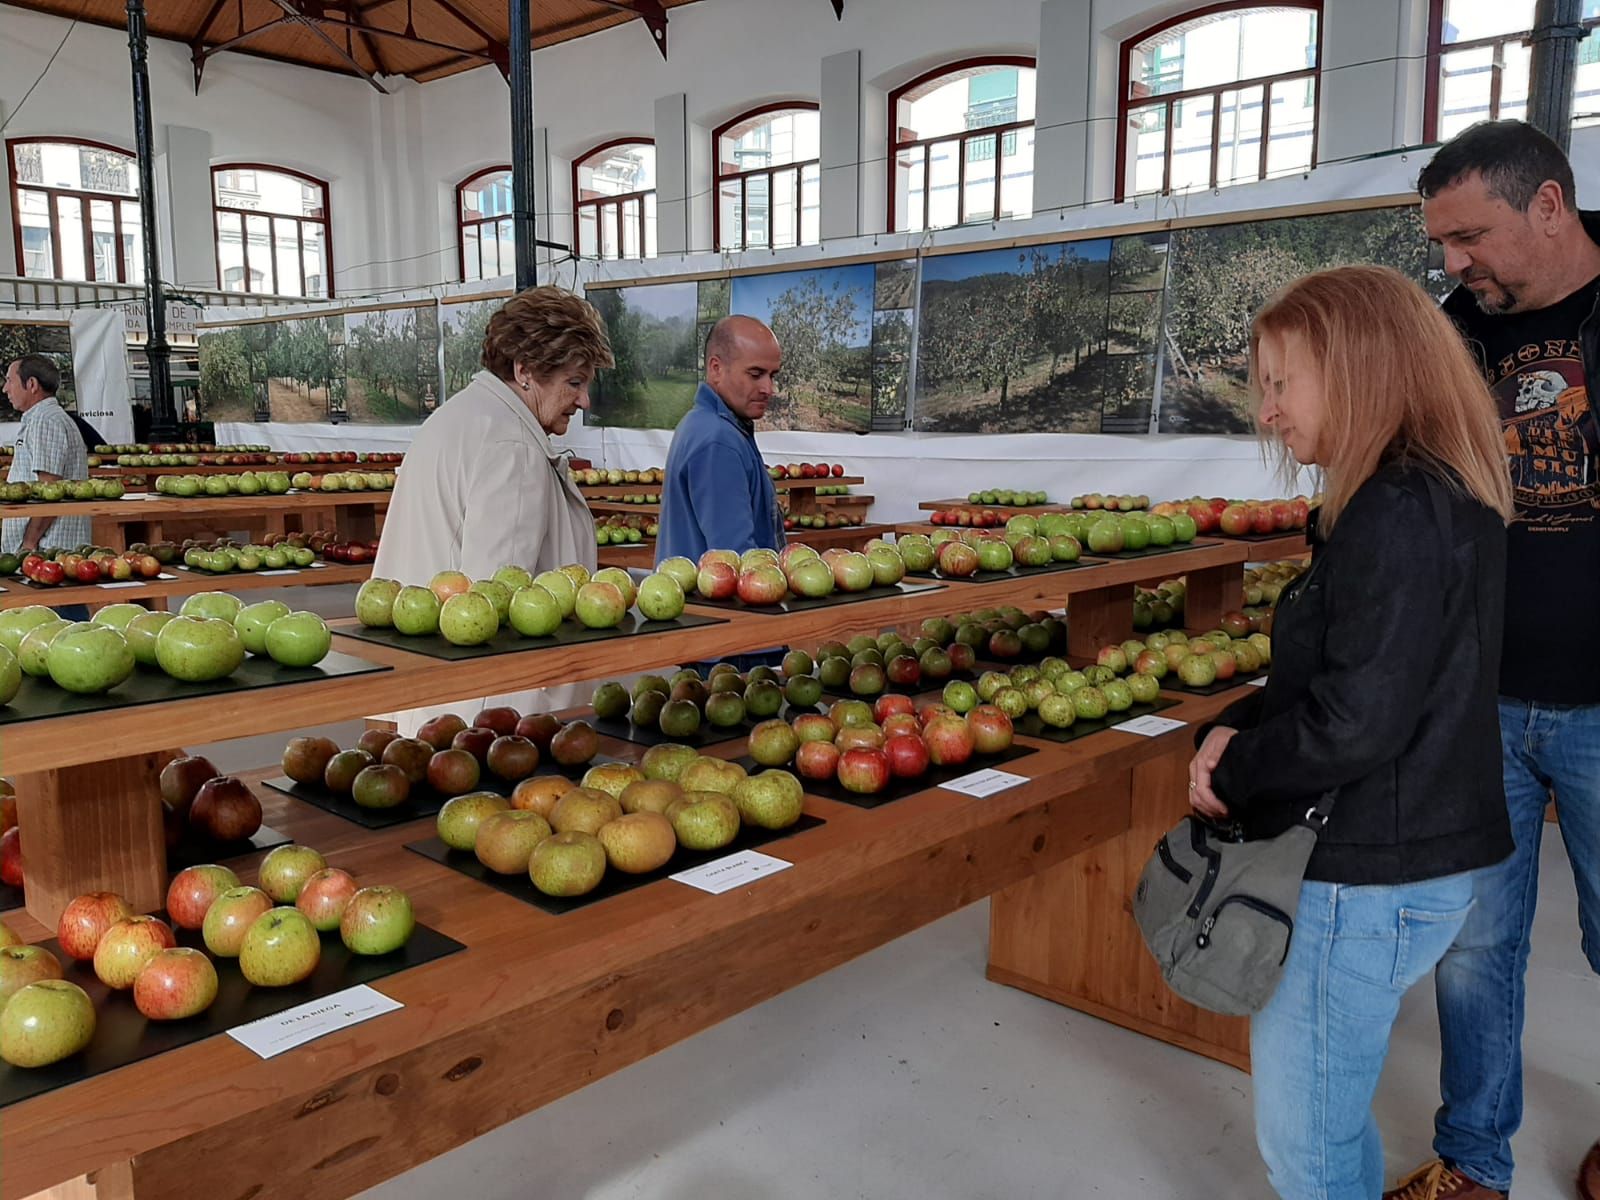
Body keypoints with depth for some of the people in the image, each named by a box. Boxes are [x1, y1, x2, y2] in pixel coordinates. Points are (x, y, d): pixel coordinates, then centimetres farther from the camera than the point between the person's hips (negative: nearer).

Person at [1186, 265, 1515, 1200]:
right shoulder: (1439, 496, 10)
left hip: (1367, 878, -10)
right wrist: (1237, 731, 1)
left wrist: (1232, 773, -11)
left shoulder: (1399, 513, -22)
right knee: (1334, 1121, 25)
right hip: (1409, 857, 10)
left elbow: (1360, 720, -26)